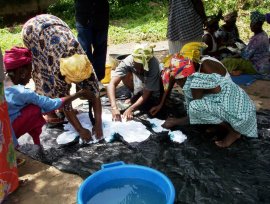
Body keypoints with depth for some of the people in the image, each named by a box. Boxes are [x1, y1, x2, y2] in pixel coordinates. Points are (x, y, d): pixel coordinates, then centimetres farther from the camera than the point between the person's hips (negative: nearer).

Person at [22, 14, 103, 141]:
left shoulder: (82, 64, -27)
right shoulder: (55, 70, -36)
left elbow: (94, 91, -23)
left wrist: (98, 123, -27)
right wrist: (80, 130, -26)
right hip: (32, 30, -4)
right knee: (42, 73, -9)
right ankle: (50, 112, 4)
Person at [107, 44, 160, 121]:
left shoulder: (154, 65, -38)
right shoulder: (127, 62, -35)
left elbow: (147, 93, -35)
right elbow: (112, 84, -42)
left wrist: (131, 109, -46)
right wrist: (114, 107, -55)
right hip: (136, 81, 2)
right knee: (125, 75, -30)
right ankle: (136, 95, -5)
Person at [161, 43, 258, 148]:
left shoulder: (195, 83, -21)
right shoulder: (195, 78, 6)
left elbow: (194, 109, -11)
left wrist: (175, 122, 1)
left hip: (239, 114, -9)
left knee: (195, 107, -26)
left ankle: (233, 132, -5)